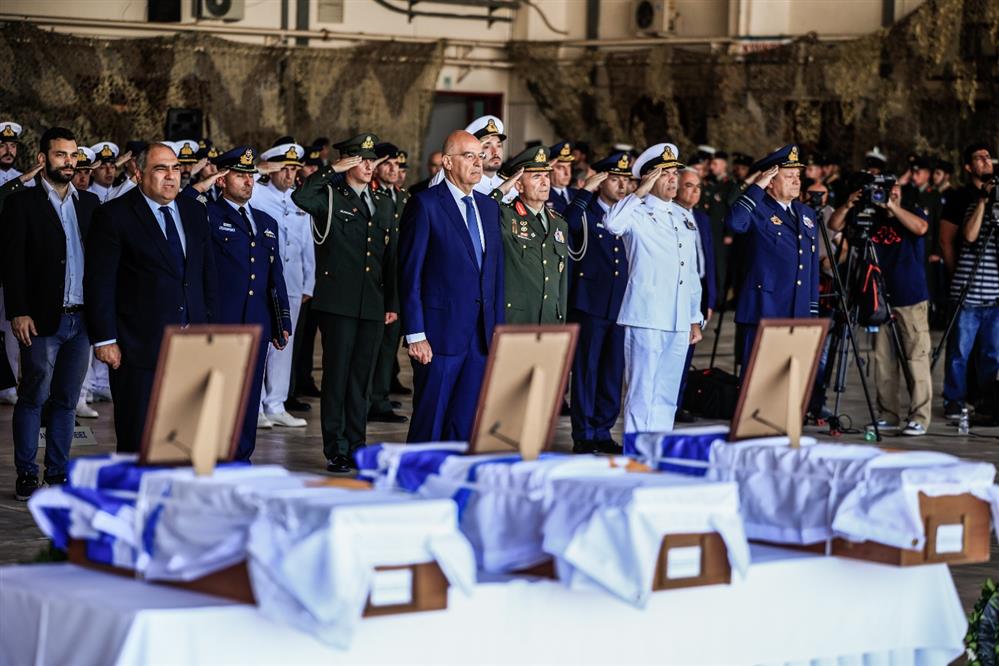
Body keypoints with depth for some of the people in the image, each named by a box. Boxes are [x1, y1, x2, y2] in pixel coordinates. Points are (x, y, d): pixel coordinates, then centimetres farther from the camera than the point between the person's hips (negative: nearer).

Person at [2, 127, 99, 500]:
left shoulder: (89, 203, 13)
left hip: (82, 318, 4)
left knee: (66, 400, 9)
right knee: (34, 398, 0)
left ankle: (58, 473, 16)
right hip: (42, 319, -4)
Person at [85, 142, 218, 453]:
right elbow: (99, 283, -7)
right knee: (137, 438, 0)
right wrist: (104, 339, -11)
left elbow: (208, 274, 18)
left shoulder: (195, 212, 12)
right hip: (140, 346, -5)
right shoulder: (114, 216, -4)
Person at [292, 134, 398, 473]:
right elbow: (300, 197, -24)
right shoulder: (330, 197, 0)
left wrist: (393, 302, 13)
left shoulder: (384, 204, 17)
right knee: (337, 375, -2)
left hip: (373, 304, 5)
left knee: (362, 378, 9)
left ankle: (356, 446, 15)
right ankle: (336, 451, 2)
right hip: (338, 302, -5)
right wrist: (334, 170, -18)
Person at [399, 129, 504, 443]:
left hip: (481, 335, 6)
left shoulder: (489, 207, 14)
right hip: (440, 332, -6)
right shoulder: (425, 204, -6)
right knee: (429, 425, 0)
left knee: (467, 423, 7)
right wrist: (415, 334, -14)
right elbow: (410, 273, -8)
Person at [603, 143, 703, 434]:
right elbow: (612, 224, -28)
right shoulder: (638, 213, -3)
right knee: (641, 394, -6)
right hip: (646, 318, -7)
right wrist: (641, 192, -20)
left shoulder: (685, 217, 18)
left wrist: (696, 319, 19)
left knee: (667, 397, 10)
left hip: (680, 322, 7)